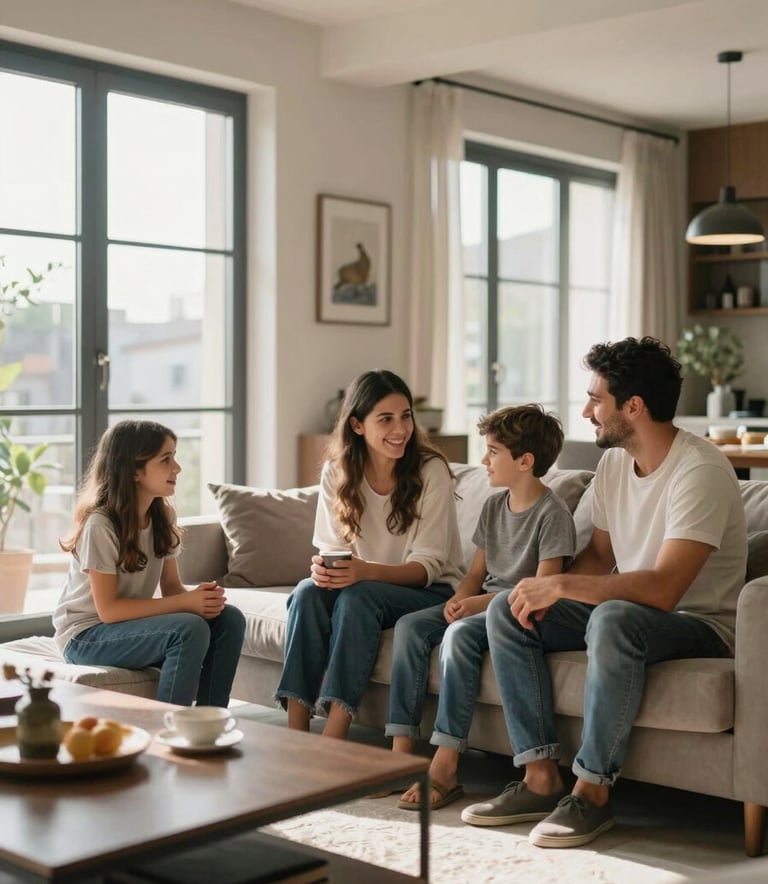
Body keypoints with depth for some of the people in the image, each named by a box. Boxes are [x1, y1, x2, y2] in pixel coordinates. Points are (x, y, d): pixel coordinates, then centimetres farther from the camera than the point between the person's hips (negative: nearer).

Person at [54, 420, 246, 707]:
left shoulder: (162, 517, 0)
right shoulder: (100, 525, -22)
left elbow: (172, 586, 2)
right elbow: (108, 609, -23)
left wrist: (200, 596, -21)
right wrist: (186, 603, -27)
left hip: (130, 623, 7)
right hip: (87, 635, -7)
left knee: (229, 619, -13)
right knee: (190, 628, -30)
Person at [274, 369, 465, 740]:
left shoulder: (431, 470, -13)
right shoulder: (337, 471, -1)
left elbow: (428, 565, -16)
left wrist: (367, 571, -34)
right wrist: (324, 567, -24)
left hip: (429, 592, -4)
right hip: (360, 583, 4)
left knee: (357, 596, -33)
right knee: (307, 592, -27)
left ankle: (332, 741, -37)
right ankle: (296, 735, -29)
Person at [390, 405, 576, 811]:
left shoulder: (553, 514, -12)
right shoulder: (493, 506, 13)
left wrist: (482, 603, -24)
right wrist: (459, 598, -6)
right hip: (483, 603, 8)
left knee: (460, 634, -34)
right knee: (410, 625, -14)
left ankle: (444, 767, -32)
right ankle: (401, 751, -18)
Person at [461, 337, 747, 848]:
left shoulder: (699, 471, -23)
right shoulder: (614, 462, 4)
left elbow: (663, 589, -32)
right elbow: (600, 554, 16)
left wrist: (562, 584, -28)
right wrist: (548, 593, -5)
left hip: (701, 626, -8)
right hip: (628, 612, 9)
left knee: (614, 619, -39)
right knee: (506, 610, -8)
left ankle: (593, 791, -24)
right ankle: (542, 779, -10)